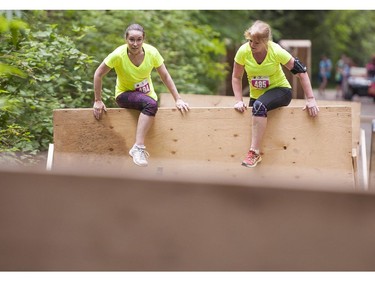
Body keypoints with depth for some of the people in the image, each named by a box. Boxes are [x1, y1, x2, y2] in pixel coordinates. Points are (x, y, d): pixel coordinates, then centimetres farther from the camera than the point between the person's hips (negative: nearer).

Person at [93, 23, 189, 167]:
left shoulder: (151, 52, -15)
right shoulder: (118, 55, -23)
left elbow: (165, 76, -6)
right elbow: (98, 74, -14)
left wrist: (178, 99, -10)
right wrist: (98, 101, -13)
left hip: (147, 95, 5)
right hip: (125, 94, -5)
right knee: (151, 104, -33)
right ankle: (138, 148, -38)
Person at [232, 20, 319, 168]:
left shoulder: (276, 51, -22)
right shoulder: (243, 51, -16)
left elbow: (301, 71, -17)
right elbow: (236, 77, -3)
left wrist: (310, 99, -20)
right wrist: (238, 101, -14)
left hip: (280, 90, -5)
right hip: (256, 95, 5)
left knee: (259, 105, -33)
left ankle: (254, 152, -33)